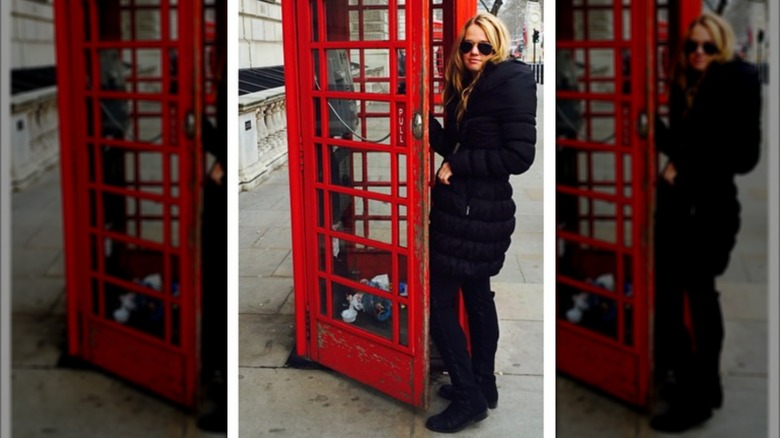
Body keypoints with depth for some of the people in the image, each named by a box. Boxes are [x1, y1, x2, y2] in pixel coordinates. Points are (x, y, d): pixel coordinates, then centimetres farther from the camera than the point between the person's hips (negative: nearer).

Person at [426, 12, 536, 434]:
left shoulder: (512, 81, -14)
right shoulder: (468, 86, 12)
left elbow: (520, 155, -21)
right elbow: (451, 145, 11)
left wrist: (459, 166, -18)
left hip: (476, 211, -9)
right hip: (465, 206, 9)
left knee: (438, 298, -5)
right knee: (476, 293, 16)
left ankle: (468, 397, 5)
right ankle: (482, 383, 29)